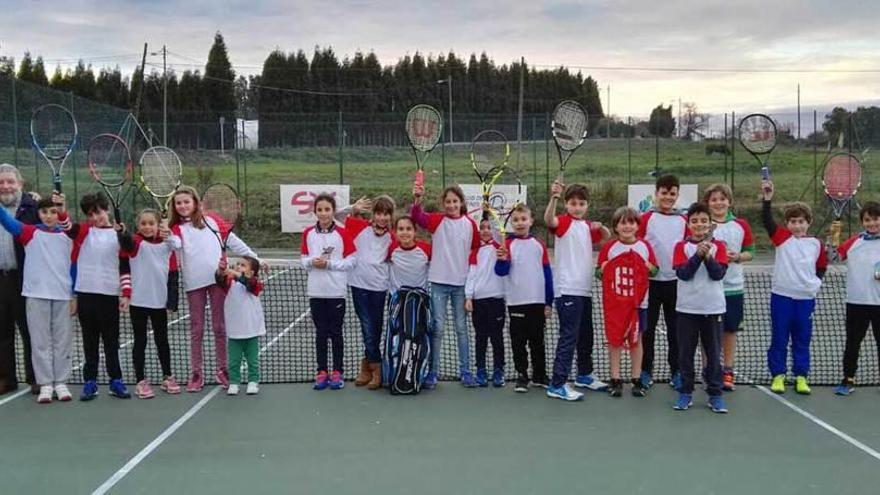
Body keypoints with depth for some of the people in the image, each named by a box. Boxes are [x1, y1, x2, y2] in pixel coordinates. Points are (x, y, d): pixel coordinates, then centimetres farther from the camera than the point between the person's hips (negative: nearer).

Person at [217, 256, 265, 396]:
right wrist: (220, 272, -40)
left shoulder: (254, 283, -5)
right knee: (234, 360, 7)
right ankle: (233, 383, 15)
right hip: (234, 330, 2)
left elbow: (249, 283, -29)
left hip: (251, 330, -2)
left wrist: (236, 274, -42)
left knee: (252, 359, 9)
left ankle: (253, 382, 19)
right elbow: (221, 282, -18)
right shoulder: (231, 282, 2)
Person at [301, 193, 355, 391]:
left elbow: (350, 261, -5)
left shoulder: (342, 233, -4)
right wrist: (312, 262, -11)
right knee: (320, 333, 9)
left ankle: (337, 372, 14)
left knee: (336, 332, 4)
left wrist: (329, 264, -14)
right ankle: (322, 372, 17)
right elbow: (303, 259, 10)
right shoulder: (308, 233, 5)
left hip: (336, 291, -2)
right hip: (316, 291, 2)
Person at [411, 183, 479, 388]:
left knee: (461, 328, 10)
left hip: (462, 282, 1)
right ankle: (432, 372, 10)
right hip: (439, 281, -1)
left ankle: (465, 372, 16)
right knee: (437, 328, 2)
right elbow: (418, 217, -22)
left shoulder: (470, 224, 2)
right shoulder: (437, 220, -3)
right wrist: (417, 200, -42)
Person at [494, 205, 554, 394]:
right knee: (519, 342, 3)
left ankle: (540, 375, 23)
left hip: (538, 301, 2)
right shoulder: (508, 244, -2)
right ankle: (522, 376, 12)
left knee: (537, 341, 12)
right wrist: (502, 260, -29)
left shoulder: (539, 244, 5)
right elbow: (501, 271, -6)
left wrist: (549, 302, 6)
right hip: (516, 302, -2)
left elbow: (547, 273, 8)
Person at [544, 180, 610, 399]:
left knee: (586, 336, 19)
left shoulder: (588, 226, 13)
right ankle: (557, 385, -6)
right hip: (567, 290, -8)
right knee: (568, 337, -9)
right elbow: (548, 219, -29)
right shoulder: (564, 222, -8)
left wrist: (600, 227, 2)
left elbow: (607, 237, 25)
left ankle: (584, 375, 35)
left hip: (585, 290, 8)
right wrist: (554, 197, -48)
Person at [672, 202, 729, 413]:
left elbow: (718, 274, -9)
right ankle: (686, 393, 16)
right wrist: (698, 254, -21)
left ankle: (715, 394, 13)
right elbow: (683, 273, -11)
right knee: (685, 352, 5)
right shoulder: (682, 246, 1)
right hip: (687, 308, 0)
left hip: (713, 308, 0)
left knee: (713, 353, 5)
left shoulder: (718, 246, 3)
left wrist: (708, 256, -22)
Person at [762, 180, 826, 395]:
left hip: (806, 298, 2)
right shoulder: (782, 238, -3)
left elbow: (822, 266, 20)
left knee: (802, 340, 9)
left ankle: (801, 377, 19)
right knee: (779, 339, 5)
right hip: (781, 296, -2)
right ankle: (778, 375, 14)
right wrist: (767, 200, -32)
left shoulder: (816, 244, 4)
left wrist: (816, 281, 5)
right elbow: (767, 221, -19)